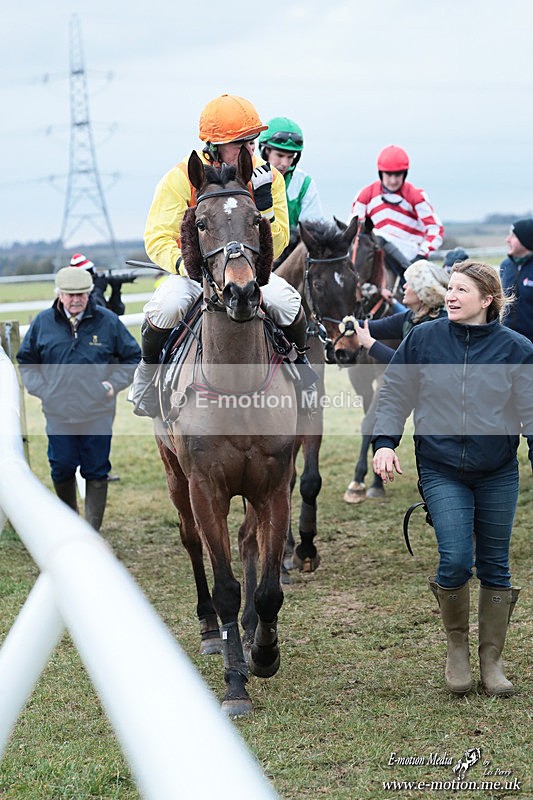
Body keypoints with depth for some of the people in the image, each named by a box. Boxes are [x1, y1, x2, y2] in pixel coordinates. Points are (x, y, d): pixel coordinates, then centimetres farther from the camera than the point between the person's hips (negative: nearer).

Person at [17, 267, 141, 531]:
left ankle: (92, 531, 9)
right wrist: (41, 389, 0)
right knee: (62, 469, 6)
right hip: (58, 415, 1)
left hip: (98, 414, -1)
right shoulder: (43, 322, 2)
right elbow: (26, 361, 14)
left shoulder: (107, 321, -1)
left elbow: (132, 357, 10)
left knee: (96, 472, 2)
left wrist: (114, 384, -2)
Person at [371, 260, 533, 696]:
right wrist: (385, 442, -5)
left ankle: (492, 660, 21)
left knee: (494, 566, 7)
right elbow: (394, 394, 6)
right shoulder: (423, 339, 0)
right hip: (442, 470, -1)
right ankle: (457, 644, 13)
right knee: (456, 559, -13)